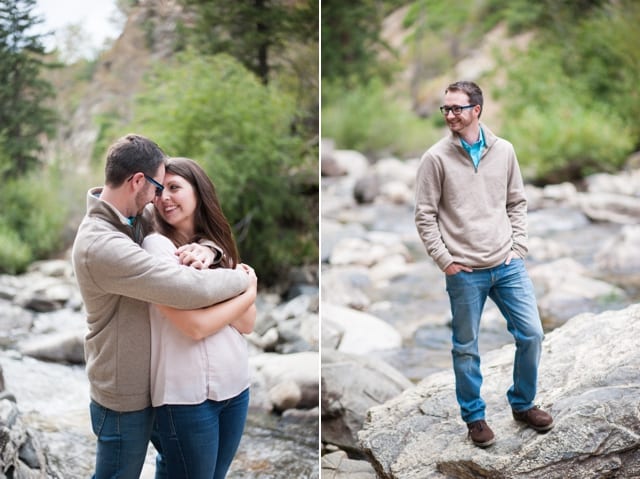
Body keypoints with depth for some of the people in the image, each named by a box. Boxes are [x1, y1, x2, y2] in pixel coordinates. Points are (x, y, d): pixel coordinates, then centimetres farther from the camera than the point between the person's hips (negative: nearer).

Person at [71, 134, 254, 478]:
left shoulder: (136, 217, -3)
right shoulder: (102, 245, -32)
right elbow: (193, 289, -35)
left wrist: (206, 249, -19)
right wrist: (242, 278, -16)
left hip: (148, 379, 9)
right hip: (125, 395, -9)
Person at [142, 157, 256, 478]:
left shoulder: (216, 245, 8)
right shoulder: (157, 245, -11)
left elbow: (247, 323, -1)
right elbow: (194, 326, -19)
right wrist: (248, 293, -5)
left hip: (236, 385, 6)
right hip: (188, 394, -6)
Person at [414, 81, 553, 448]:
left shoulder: (504, 151, 3)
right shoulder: (436, 158, -7)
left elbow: (517, 203, 12)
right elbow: (425, 215, -4)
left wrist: (519, 247, 3)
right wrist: (445, 261, -8)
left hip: (508, 265, 3)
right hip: (464, 272, -3)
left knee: (531, 334, 5)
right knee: (466, 348, 7)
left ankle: (523, 404, 27)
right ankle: (474, 415, 25)